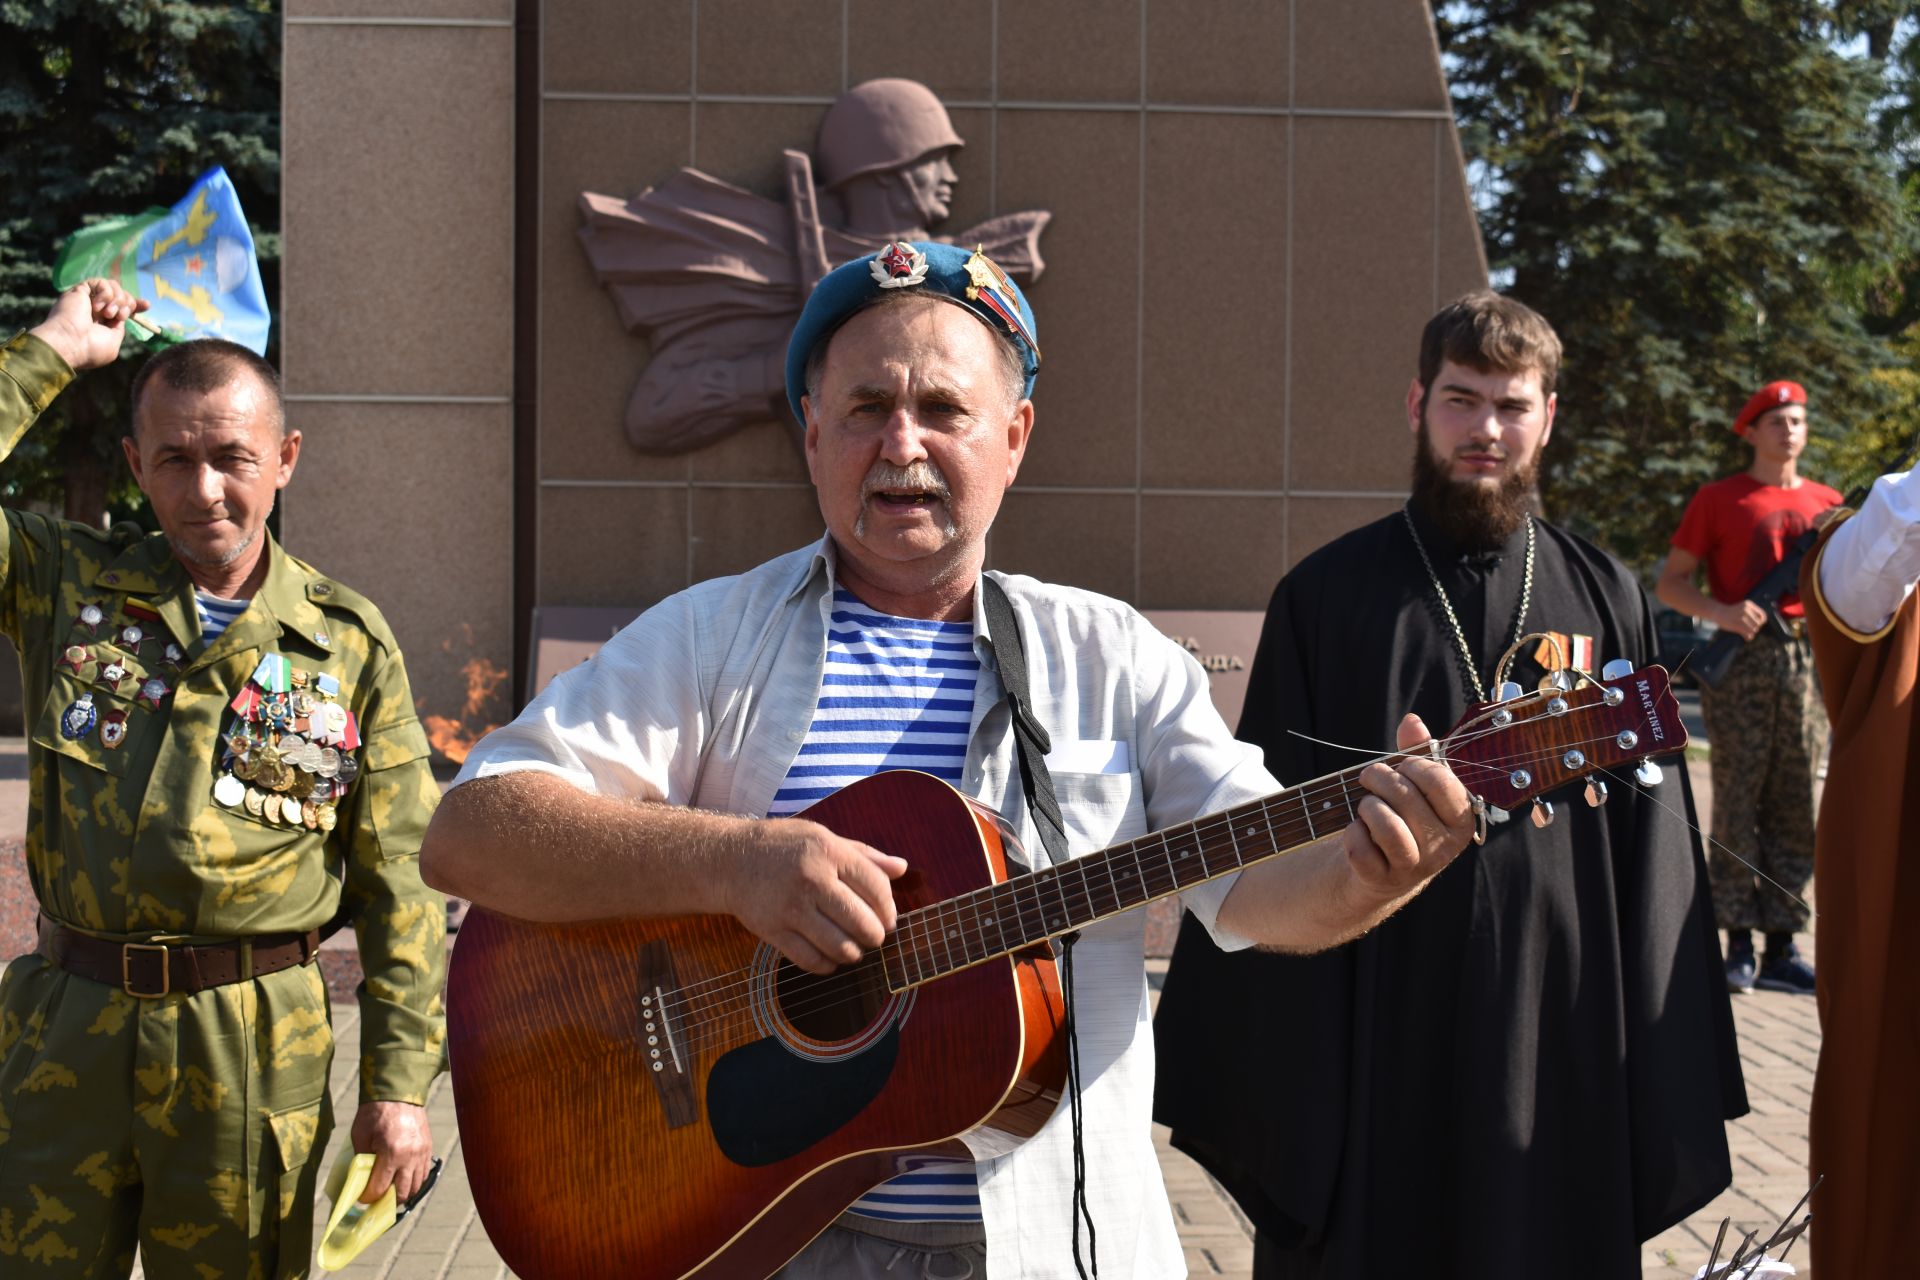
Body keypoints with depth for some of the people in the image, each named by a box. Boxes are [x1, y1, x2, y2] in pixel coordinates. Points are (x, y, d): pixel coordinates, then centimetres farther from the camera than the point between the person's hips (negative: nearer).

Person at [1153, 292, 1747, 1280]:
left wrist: (1661, 1077, 3)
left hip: (1563, 1039, 2)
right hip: (1374, 1038, -2)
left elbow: (1650, 840, 6)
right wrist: (1261, 1070, -4)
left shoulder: (1604, 598, 5)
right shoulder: (1326, 596, -1)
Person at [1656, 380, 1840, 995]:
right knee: (1738, 801, -3)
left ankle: (1781, 948, 11)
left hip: (1807, 660, 4)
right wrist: (1721, 612, -16)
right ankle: (1738, 946, 2)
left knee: (1796, 806, 4)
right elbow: (1670, 584, 1)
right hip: (1740, 661, -4)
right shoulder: (1718, 500, 4)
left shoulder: (1826, 502, 15)